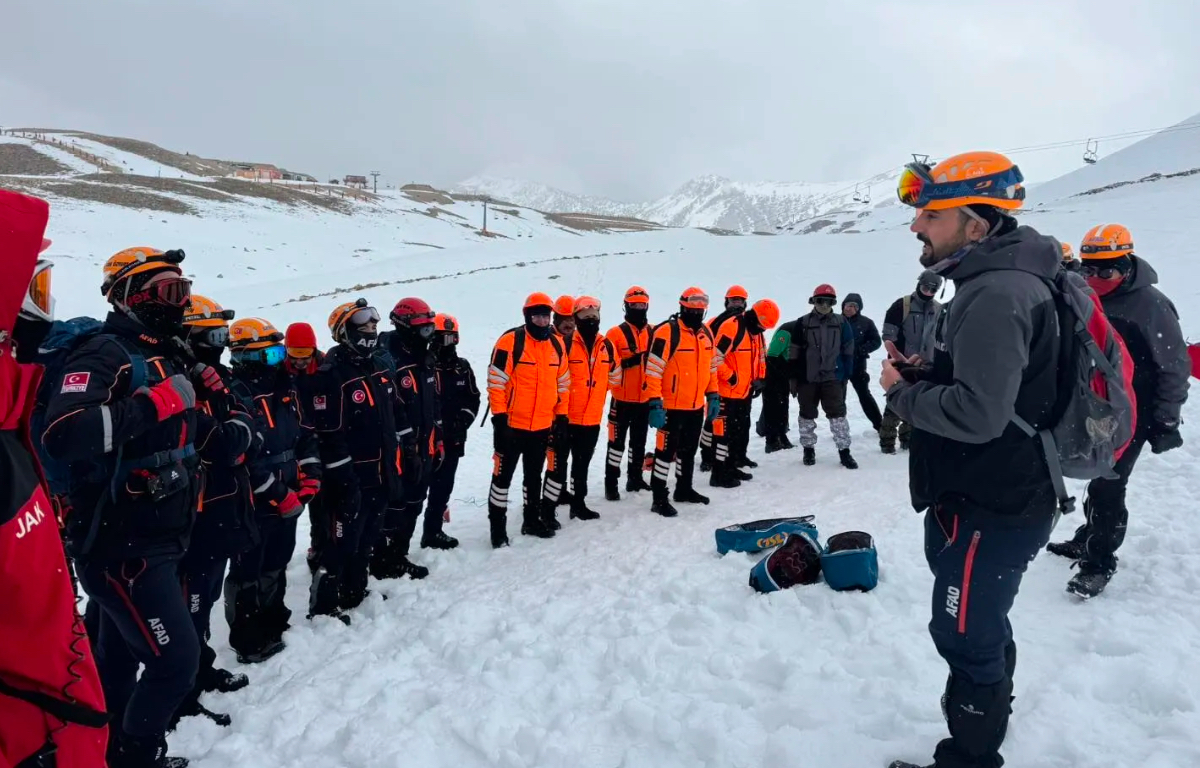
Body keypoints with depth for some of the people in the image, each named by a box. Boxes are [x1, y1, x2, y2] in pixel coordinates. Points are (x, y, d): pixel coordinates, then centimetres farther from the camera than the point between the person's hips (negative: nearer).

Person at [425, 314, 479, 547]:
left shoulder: (462, 367, 10)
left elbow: (473, 398, 14)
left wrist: (463, 421, 0)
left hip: (453, 439, 6)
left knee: (444, 486, 13)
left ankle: (434, 531, 27)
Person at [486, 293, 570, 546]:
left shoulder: (557, 345, 6)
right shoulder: (510, 341, -12)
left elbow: (562, 382, 13)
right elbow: (496, 382, -13)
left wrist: (561, 415, 10)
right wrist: (499, 417, -16)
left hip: (543, 426, 6)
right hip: (512, 424, -5)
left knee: (534, 475, 19)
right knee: (503, 475, 5)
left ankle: (532, 520, 33)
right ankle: (498, 526, 16)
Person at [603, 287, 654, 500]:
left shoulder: (653, 333, 7)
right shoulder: (616, 333, -8)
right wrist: (626, 362, -25)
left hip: (645, 399, 5)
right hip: (622, 398, -5)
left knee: (639, 441, 16)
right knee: (617, 441, 0)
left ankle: (635, 478, 29)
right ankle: (611, 483, 8)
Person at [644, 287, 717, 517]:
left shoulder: (706, 333, 9)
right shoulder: (668, 332, -15)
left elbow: (710, 366, 19)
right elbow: (653, 370, -18)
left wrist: (713, 395, 15)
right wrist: (654, 403, -21)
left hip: (697, 406, 8)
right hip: (672, 406, -7)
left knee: (689, 450, 19)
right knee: (666, 450, -2)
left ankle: (684, 489, 35)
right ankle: (659, 498, 7)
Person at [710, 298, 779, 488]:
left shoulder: (757, 332, 11)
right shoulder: (731, 328, -20)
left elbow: (760, 357, 24)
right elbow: (714, 356, -25)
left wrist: (759, 379, 10)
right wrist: (729, 376, -19)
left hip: (745, 392, 10)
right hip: (727, 392, -10)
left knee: (741, 431, 17)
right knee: (725, 432, -5)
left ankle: (732, 467, 30)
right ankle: (719, 475, 3)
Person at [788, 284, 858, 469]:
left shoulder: (841, 323, 2)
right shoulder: (803, 323, -2)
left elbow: (848, 351, 6)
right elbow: (794, 352, 0)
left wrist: (846, 375, 3)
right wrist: (793, 377, -1)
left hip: (833, 377, 0)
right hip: (807, 378, 0)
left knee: (837, 413, -1)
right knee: (807, 414, 11)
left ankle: (844, 451, 6)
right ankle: (808, 449, 25)